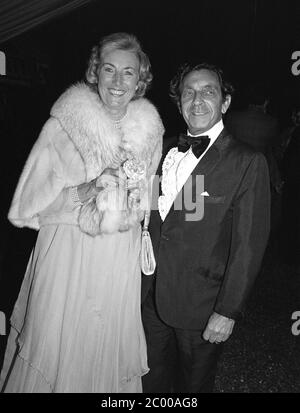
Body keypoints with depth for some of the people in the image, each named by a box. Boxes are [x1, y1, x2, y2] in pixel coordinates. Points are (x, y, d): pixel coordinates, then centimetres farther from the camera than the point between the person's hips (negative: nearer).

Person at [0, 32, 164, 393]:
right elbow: (29, 202, -6)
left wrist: (128, 200, -9)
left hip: (119, 266, 3)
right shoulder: (63, 125, -7)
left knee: (107, 351, 18)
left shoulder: (149, 130, 2)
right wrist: (84, 191, -21)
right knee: (55, 346, 11)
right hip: (66, 258, -2)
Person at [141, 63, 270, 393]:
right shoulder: (166, 152, 5)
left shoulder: (247, 163, -12)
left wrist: (227, 311, -15)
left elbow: (249, 244, -14)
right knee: (152, 381, 23)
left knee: (193, 384, 20)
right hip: (152, 298, 5)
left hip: (201, 310, -4)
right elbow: (153, 222, 8)